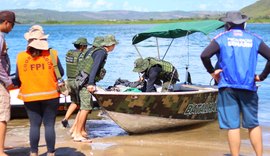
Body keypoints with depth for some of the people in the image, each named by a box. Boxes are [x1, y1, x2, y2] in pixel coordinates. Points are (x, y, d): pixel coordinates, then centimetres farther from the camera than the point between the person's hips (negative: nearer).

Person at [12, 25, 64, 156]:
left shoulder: (21, 57, -4)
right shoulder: (52, 54, -6)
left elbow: (18, 80, 0)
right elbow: (61, 73, 0)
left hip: (30, 97, 1)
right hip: (50, 95, -1)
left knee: (34, 125, 9)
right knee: (49, 125, 5)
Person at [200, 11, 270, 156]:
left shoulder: (222, 38, 3)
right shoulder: (254, 39, 10)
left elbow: (204, 55, -11)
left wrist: (212, 71, 2)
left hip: (228, 87, -2)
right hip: (248, 87, 2)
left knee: (232, 125, 0)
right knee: (253, 124, 13)